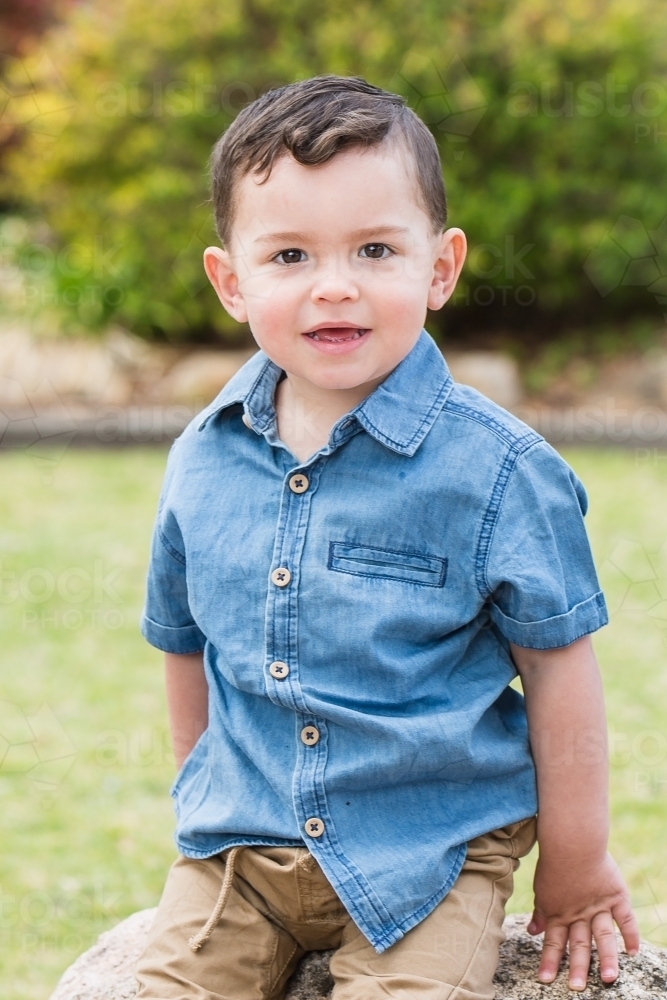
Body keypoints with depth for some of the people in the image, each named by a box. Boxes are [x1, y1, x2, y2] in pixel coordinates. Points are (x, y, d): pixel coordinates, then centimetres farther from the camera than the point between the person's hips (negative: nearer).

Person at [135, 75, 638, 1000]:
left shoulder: (496, 468, -13)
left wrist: (578, 862, -1)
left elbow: (558, 663, -6)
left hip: (426, 848, -4)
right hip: (238, 844, 4)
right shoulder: (203, 460, -1)